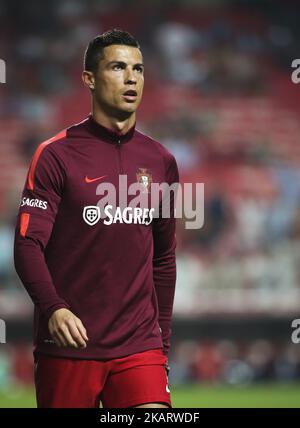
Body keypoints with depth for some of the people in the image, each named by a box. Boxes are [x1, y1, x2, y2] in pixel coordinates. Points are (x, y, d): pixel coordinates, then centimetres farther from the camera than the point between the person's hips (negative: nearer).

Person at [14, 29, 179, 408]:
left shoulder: (161, 162, 12)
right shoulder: (56, 155, -2)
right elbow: (28, 244, -9)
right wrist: (53, 308, -25)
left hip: (140, 346, 3)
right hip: (67, 345, -3)